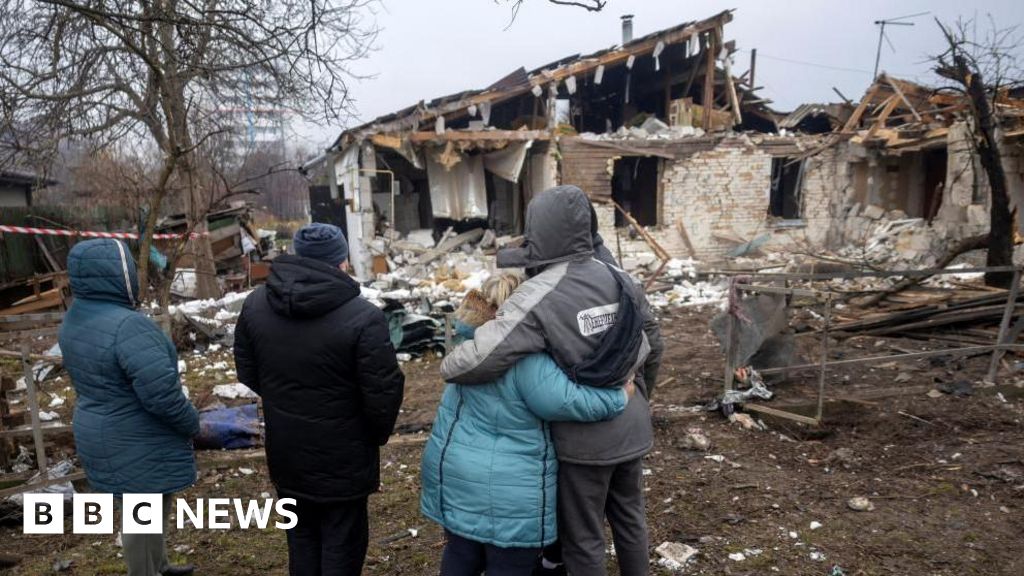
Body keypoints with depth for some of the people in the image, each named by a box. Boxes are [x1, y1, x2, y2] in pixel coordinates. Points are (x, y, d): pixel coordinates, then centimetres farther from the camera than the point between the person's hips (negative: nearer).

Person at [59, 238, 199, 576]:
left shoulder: (77, 318, 1)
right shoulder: (127, 326, -29)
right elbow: (161, 393, -29)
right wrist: (192, 424, -13)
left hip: (105, 433, 9)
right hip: (137, 444, -9)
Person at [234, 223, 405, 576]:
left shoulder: (255, 304, -5)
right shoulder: (362, 318, -24)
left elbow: (247, 372, 6)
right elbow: (383, 394, -21)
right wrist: (378, 434, -1)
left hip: (286, 453, 6)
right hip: (342, 459, -5)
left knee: (301, 537, 23)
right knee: (341, 545, 12)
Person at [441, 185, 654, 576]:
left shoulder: (538, 296, -23)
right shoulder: (619, 280, -3)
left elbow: (477, 359, -29)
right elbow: (640, 349, 8)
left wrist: (449, 366, -10)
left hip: (583, 436, -6)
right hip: (631, 427, 6)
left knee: (583, 536, 13)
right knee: (629, 518, 25)